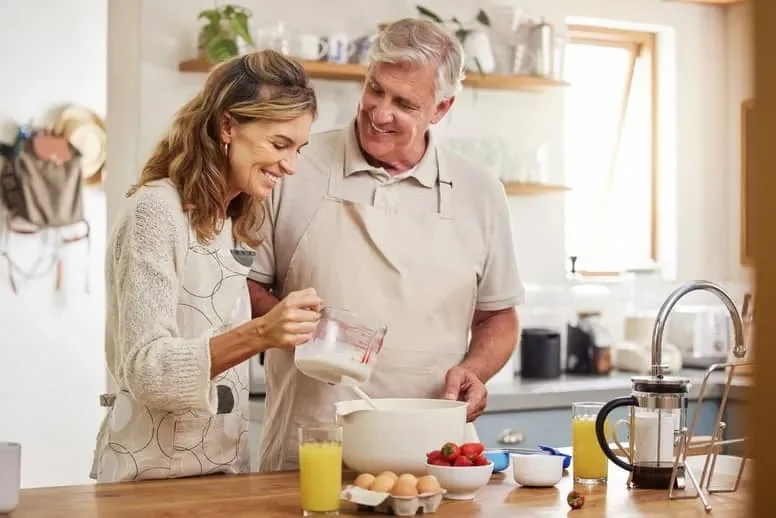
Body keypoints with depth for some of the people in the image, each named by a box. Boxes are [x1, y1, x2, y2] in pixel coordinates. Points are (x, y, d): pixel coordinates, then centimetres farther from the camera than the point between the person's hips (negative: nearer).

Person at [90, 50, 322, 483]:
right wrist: (258, 334, -32)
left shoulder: (234, 222, 9)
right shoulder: (156, 211, -15)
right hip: (152, 476, -7)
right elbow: (145, 370, -21)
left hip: (224, 468, 8)